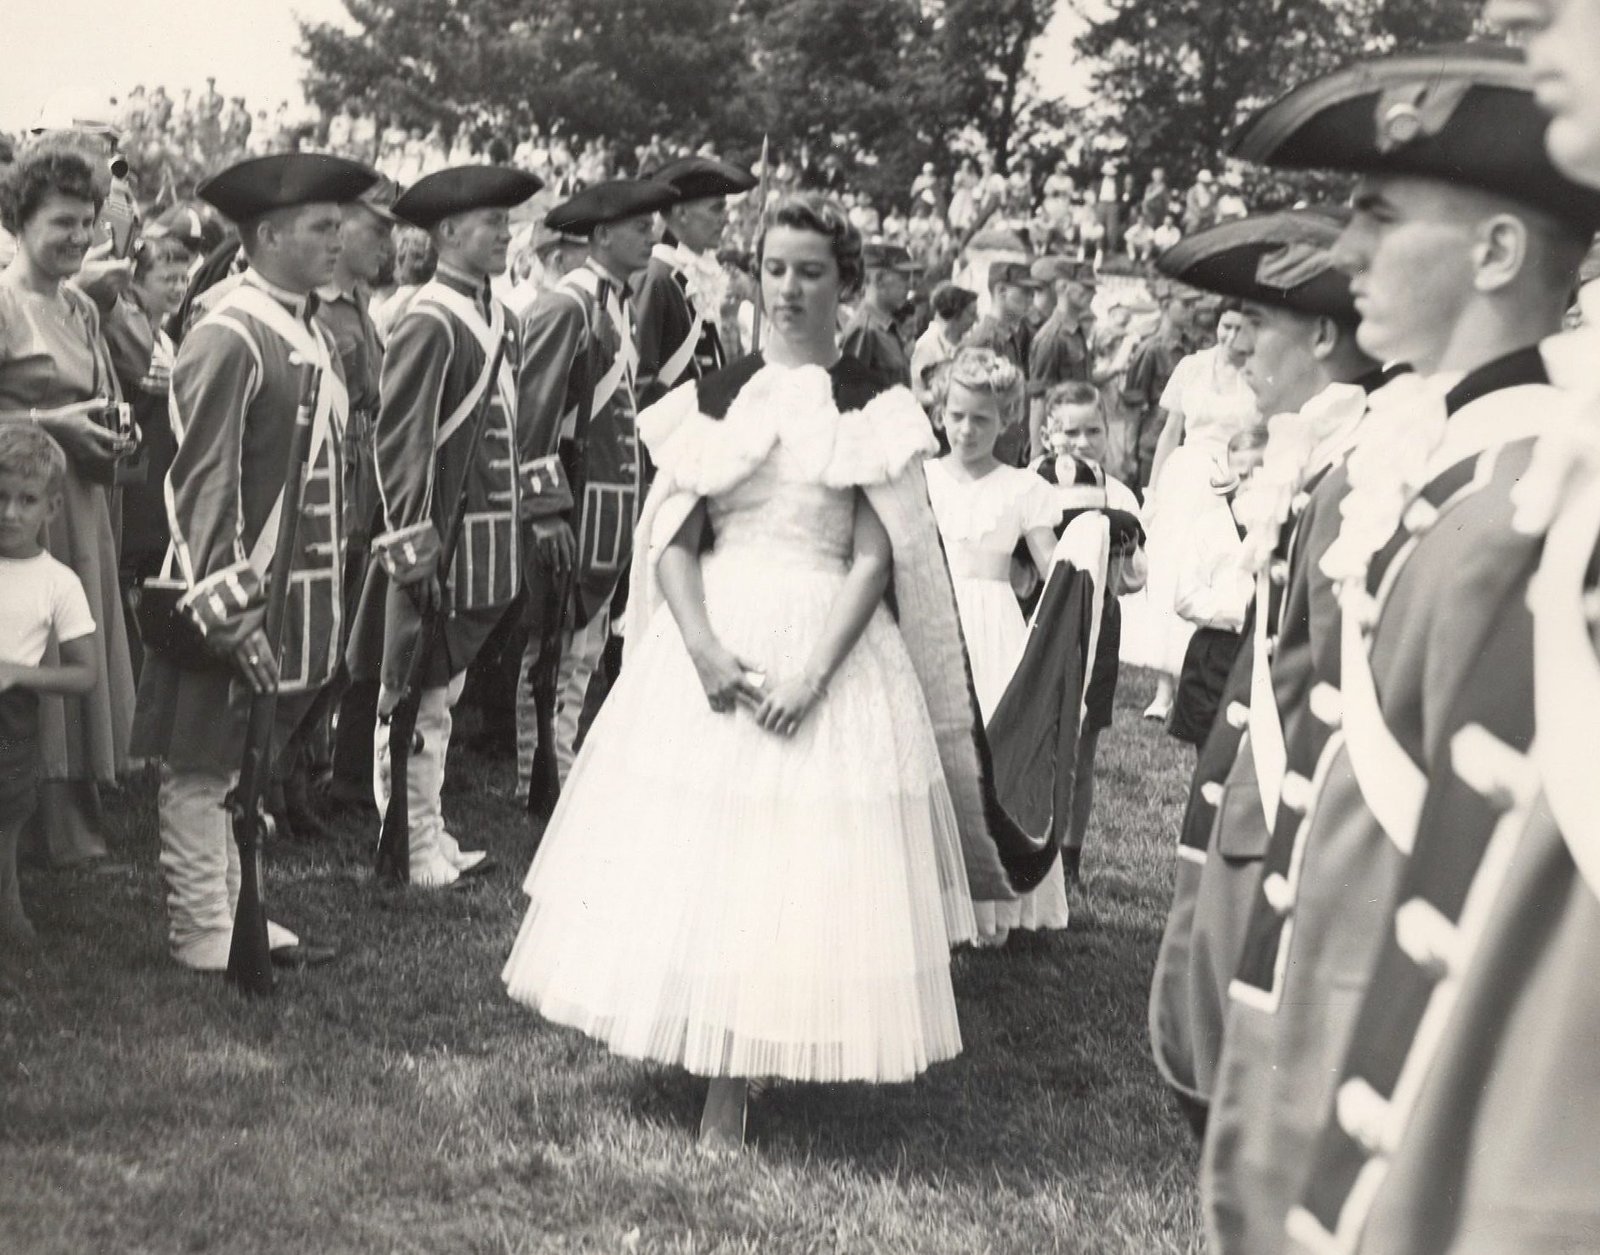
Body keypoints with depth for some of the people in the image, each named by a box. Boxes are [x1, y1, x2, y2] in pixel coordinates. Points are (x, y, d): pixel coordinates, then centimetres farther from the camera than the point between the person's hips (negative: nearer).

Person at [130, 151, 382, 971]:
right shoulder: (227, 341, -16)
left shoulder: (309, 335, 10)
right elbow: (201, 486, -19)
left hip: (300, 596, 9)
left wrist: (332, 599, 15)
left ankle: (237, 914, 28)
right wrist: (227, 613, -22)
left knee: (251, 764, 18)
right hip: (237, 597, -9)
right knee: (203, 767, 4)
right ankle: (204, 936, 12)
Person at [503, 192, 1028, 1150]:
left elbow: (876, 560, -5)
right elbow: (672, 538, 2)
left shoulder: (873, 407, 1)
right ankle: (696, 1060, 17)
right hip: (711, 640, 3)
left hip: (827, 645, -2)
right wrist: (701, 646, -14)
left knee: (792, 871, -3)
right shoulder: (714, 397, 8)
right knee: (689, 854, 3)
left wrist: (814, 671, -17)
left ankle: (730, 1099, 4)